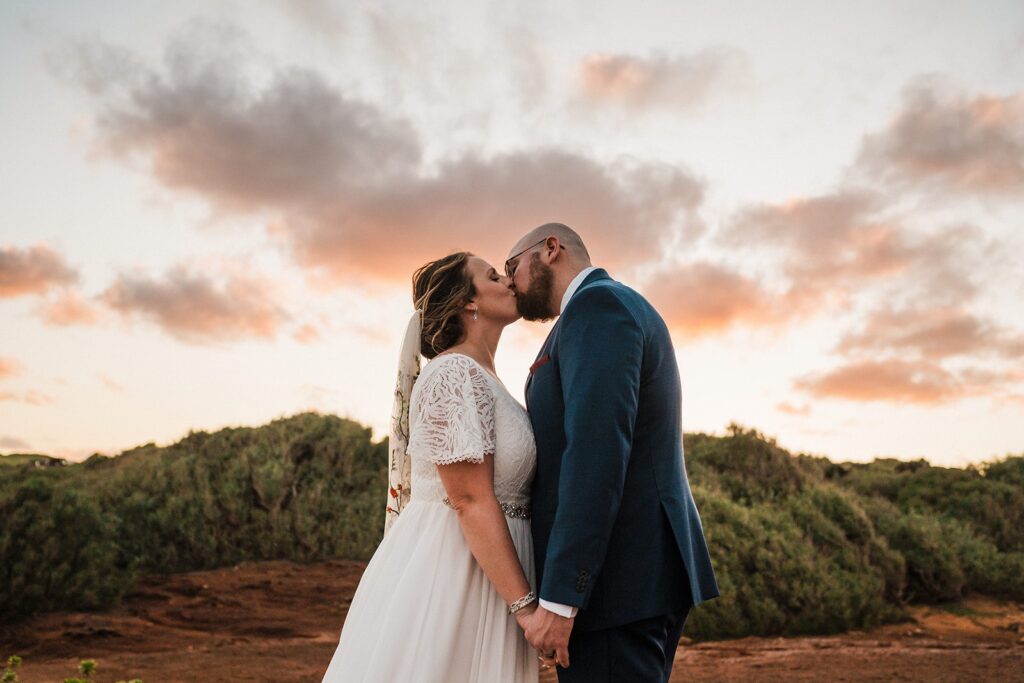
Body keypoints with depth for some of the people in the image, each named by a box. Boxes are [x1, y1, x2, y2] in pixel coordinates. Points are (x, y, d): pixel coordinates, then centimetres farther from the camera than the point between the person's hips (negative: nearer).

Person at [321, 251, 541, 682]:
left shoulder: (481, 379, 13)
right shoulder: (455, 374, -16)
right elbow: (471, 501, -21)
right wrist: (526, 605, -20)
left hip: (477, 568, 9)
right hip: (448, 570, -9)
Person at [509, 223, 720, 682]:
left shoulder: (597, 304, -10)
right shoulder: (617, 310, 21)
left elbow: (598, 454, -22)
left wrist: (557, 601, -22)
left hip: (614, 582, -10)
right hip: (648, 574, 10)